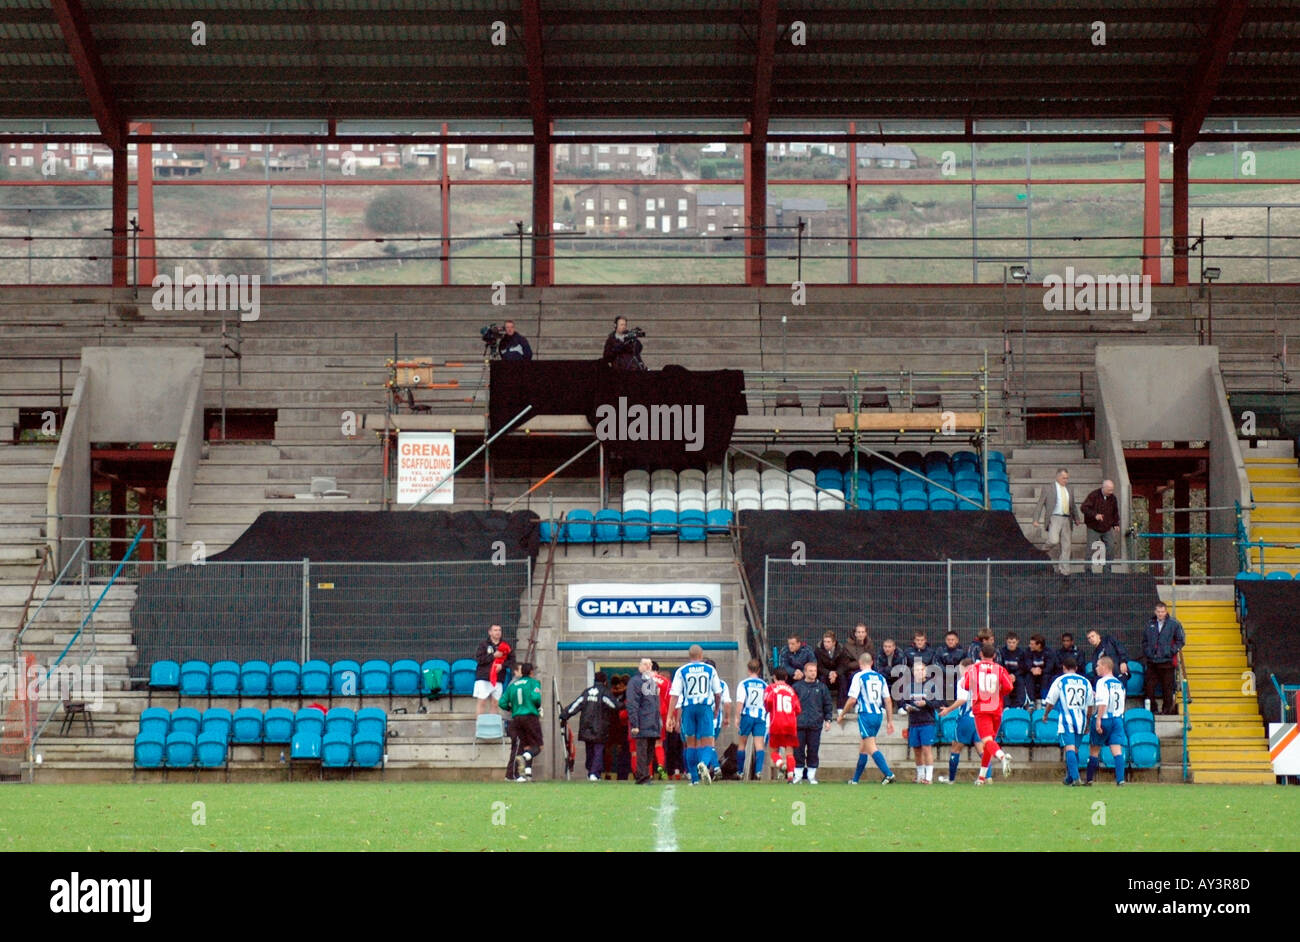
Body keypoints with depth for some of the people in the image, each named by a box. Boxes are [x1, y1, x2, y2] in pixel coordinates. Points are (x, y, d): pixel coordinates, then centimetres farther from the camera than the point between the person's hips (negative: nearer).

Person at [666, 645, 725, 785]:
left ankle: (694, 778, 15)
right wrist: (716, 709, 30)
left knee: (691, 743, 12)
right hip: (705, 707, -1)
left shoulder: (681, 671, 3)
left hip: (688, 708, 1)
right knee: (706, 742, -1)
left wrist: (670, 717, -1)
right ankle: (704, 762, -35)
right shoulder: (710, 670, 5)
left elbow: (675, 695, -1)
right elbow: (718, 693, 12)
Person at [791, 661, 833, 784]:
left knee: (813, 750, 2)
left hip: (815, 724, 0)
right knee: (798, 750, -1)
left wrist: (827, 719, 5)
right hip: (799, 724, 0)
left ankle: (811, 775, 10)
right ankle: (798, 774, 7)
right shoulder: (797, 686, 7)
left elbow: (828, 704, 12)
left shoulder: (822, 687, 9)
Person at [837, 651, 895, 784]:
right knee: (863, 748, 16)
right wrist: (890, 721, 14)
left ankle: (888, 774, -24)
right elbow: (888, 701, 9)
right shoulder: (880, 678, 10)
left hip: (865, 715, -6)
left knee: (871, 747, -9)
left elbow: (852, 700, -10)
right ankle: (855, 779, 23)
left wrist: (842, 715, 3)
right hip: (878, 715, 6)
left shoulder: (858, 677, -6)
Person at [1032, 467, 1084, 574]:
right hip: (1054, 518, -5)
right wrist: (1036, 520, -8)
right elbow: (1039, 504, -1)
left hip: (1066, 520, 5)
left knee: (1065, 545, 1)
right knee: (1054, 540, -23)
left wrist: (1077, 518, 23)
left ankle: (1064, 569, 4)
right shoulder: (1048, 489, 1)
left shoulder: (1068, 489, 16)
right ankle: (1047, 549, 11)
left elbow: (1073, 506, 28)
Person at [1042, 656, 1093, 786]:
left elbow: (1051, 702, 5)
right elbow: (1090, 705, 15)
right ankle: (1069, 778, 20)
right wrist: (1087, 724, 26)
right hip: (1081, 720, 4)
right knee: (1075, 749, 14)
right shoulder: (1085, 682, 11)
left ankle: (1075, 777, -23)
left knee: (1069, 749, -10)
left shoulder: (1060, 681, 1)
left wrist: (1045, 715, 23)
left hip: (1066, 720, -4)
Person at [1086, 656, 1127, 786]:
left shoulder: (1102, 682, -10)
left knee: (1094, 750, 7)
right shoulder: (1119, 683, 13)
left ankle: (1089, 779, 13)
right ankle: (1120, 779, -14)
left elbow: (1103, 703, -20)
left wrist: (1098, 719, -21)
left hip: (1105, 718, -5)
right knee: (1117, 750, -2)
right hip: (1118, 719, 5)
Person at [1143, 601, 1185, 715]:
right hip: (1151, 662, 4)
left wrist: (1172, 651, -7)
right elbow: (1144, 641, 21)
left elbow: (1181, 640, 2)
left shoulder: (1174, 624, -2)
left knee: (1167, 687, 0)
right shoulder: (1150, 624, 10)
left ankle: (1167, 710, 8)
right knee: (1149, 686, 2)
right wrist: (1146, 653, 8)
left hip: (1167, 661, -4)